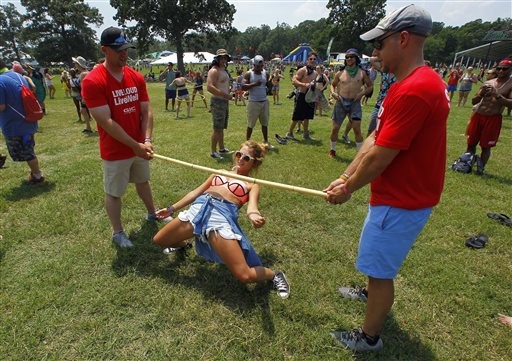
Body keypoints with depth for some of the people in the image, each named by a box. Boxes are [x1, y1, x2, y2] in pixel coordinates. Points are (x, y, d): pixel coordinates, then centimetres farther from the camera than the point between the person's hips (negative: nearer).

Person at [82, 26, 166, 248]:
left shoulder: (136, 77, 0)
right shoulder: (92, 81, -19)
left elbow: (146, 112, -1)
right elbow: (106, 122, -22)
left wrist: (147, 140, -15)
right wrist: (135, 145, -22)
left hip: (140, 146, 6)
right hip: (115, 151, -5)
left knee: (142, 180, 24)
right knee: (113, 193, 10)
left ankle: (152, 213, 46)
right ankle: (117, 232, 27)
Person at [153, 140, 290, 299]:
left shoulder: (252, 185, 13)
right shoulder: (220, 173, 28)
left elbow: (251, 204, -6)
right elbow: (197, 192, 30)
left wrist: (253, 215, -32)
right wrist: (172, 208, 29)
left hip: (222, 216, -5)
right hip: (198, 209, 6)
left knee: (245, 276, -16)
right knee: (158, 241, 15)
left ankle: (274, 275, 17)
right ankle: (183, 243, 48)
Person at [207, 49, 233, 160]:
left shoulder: (224, 70, 16)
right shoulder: (214, 71, -14)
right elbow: (209, 87, -27)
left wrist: (229, 94, 12)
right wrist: (224, 94, -29)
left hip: (225, 101, 9)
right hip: (217, 101, -9)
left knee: (221, 127, 17)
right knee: (217, 129, -7)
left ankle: (222, 148, 27)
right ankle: (213, 152, 1)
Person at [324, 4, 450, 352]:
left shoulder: (413, 90, -27)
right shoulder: (420, 82, 8)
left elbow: (378, 157, -26)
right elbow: (374, 139, 5)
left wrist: (348, 189, -10)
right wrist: (345, 177, 3)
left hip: (400, 202, -10)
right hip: (405, 194, 10)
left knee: (380, 267, 7)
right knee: (380, 260, 30)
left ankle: (369, 337, 28)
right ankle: (372, 293, 56)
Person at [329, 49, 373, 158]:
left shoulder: (362, 73, 5)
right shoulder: (340, 73, 7)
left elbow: (370, 86, 11)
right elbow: (333, 84, 20)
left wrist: (363, 92, -7)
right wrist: (333, 92, -1)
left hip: (355, 103, -1)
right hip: (341, 102, 1)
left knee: (357, 129, -10)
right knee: (335, 128, 2)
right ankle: (332, 150, 22)